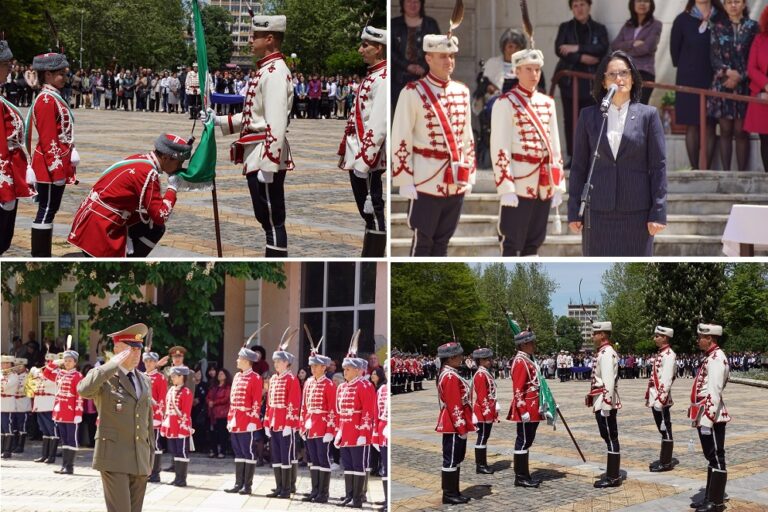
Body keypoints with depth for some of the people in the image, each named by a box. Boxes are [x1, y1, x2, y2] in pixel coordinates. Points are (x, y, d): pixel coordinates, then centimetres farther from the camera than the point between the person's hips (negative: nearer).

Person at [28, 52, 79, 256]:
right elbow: (48, 139, -20)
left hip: (58, 166, 10)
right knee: (46, 211, -6)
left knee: (49, 210, 12)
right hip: (51, 167, -10)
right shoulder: (47, 101, -16)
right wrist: (56, 168, -21)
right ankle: (40, 258, -3)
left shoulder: (54, 98, 15)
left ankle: (43, 257, 18)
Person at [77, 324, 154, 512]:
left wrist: (151, 454, 16)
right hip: (114, 458, -6)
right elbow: (83, 390, -27)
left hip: (141, 461, 6)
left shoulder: (144, 381, 15)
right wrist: (113, 364, -24)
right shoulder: (104, 377, -4)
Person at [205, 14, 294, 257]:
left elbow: (276, 125, -22)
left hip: (266, 158, -11)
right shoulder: (266, 70, 16)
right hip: (257, 158, 11)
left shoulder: (275, 72, -16)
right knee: (267, 220, 15)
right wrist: (220, 121, 15)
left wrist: (268, 166, -24)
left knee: (273, 221, -6)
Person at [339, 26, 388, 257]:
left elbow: (379, 125, -22)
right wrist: (346, 152, 22)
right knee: (368, 213, 15)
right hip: (357, 158, 10)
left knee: (373, 213, -5)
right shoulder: (371, 76, 16)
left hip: (368, 159, -10)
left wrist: (364, 159, -23)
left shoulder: (383, 80, -15)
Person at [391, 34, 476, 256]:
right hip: (426, 182, -5)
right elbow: (400, 140, -8)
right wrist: (405, 181, -11)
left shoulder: (462, 92, 9)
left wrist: (469, 175, 14)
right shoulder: (413, 93, -8)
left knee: (442, 242, 12)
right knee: (422, 242, 2)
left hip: (456, 183, 5)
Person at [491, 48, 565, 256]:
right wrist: (506, 188, -16)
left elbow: (554, 145, 16)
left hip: (543, 187, 6)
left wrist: (558, 185, 11)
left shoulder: (547, 103, 14)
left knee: (533, 243, 10)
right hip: (519, 185, -6)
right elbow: (499, 149, -10)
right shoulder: (505, 103, -5)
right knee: (512, 245, -2)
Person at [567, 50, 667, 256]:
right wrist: (574, 212, 4)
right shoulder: (589, 116, 9)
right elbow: (579, 167, 9)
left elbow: (658, 166, 2)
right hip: (598, 211, 1)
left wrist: (658, 213, -5)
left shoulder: (647, 115, 4)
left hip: (637, 211, -1)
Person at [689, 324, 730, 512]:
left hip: (711, 418, -10)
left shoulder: (717, 359, -17)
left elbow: (714, 392, -23)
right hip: (705, 416, 10)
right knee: (711, 458, 15)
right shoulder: (710, 357, 15)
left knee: (716, 459, -4)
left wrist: (707, 419, -25)